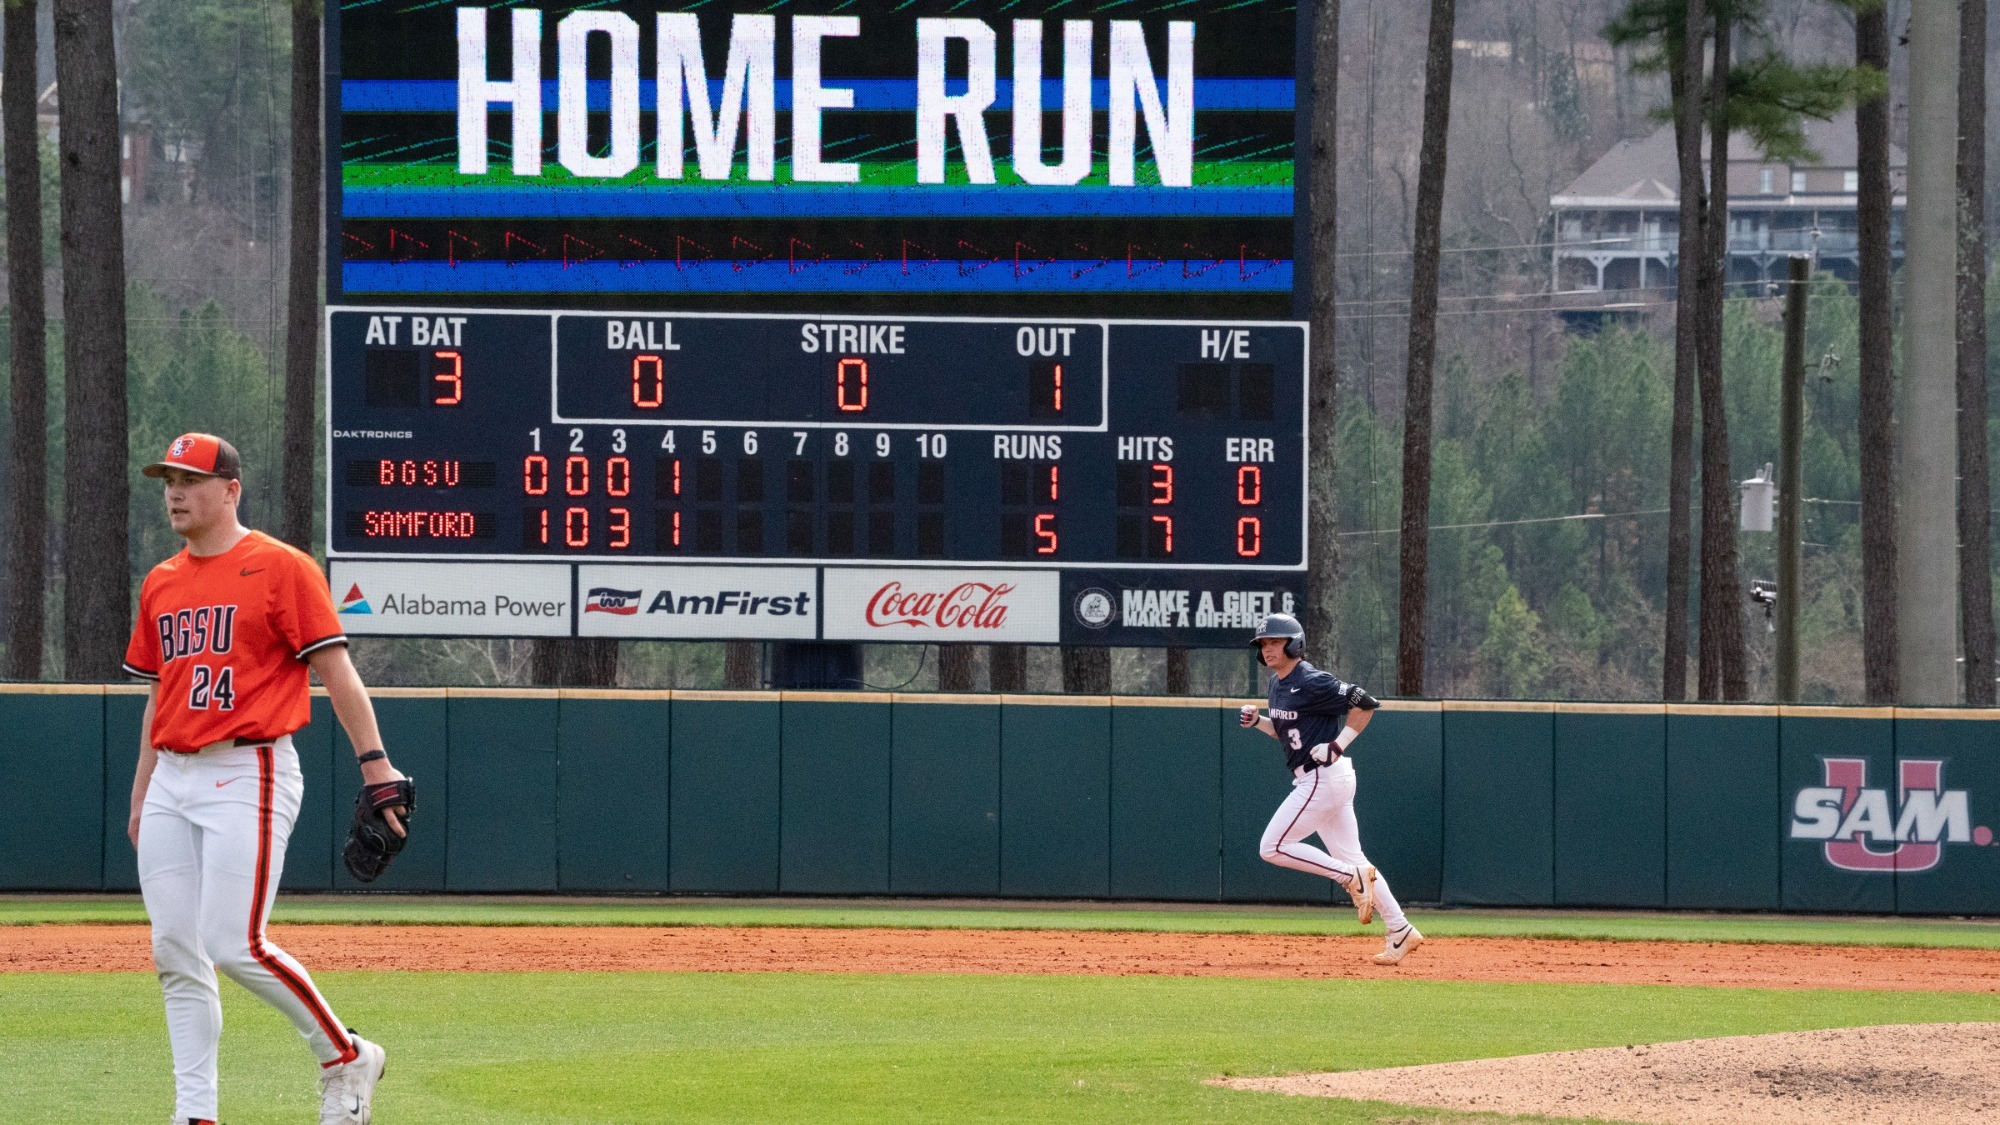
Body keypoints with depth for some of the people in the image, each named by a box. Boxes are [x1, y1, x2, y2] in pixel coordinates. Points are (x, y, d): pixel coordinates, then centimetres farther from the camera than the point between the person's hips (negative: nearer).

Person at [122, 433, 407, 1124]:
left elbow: (335, 671, -8)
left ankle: (345, 1059, 3)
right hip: (173, 781, 7)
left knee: (236, 946, -16)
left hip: (248, 775, -7)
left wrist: (375, 764, -15)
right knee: (175, 954, 2)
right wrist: (140, 798, 21)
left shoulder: (281, 568, -4)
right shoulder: (160, 584, 16)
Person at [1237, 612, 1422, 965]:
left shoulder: (1311, 682, -16)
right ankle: (1401, 932, 14)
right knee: (1351, 858, 11)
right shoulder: (1278, 684, 12)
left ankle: (1353, 877, -5)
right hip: (1316, 780, 10)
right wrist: (1257, 720, 7)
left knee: (1273, 847, -9)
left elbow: (1365, 703, -16)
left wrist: (1338, 745, -19)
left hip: (1325, 777, -10)